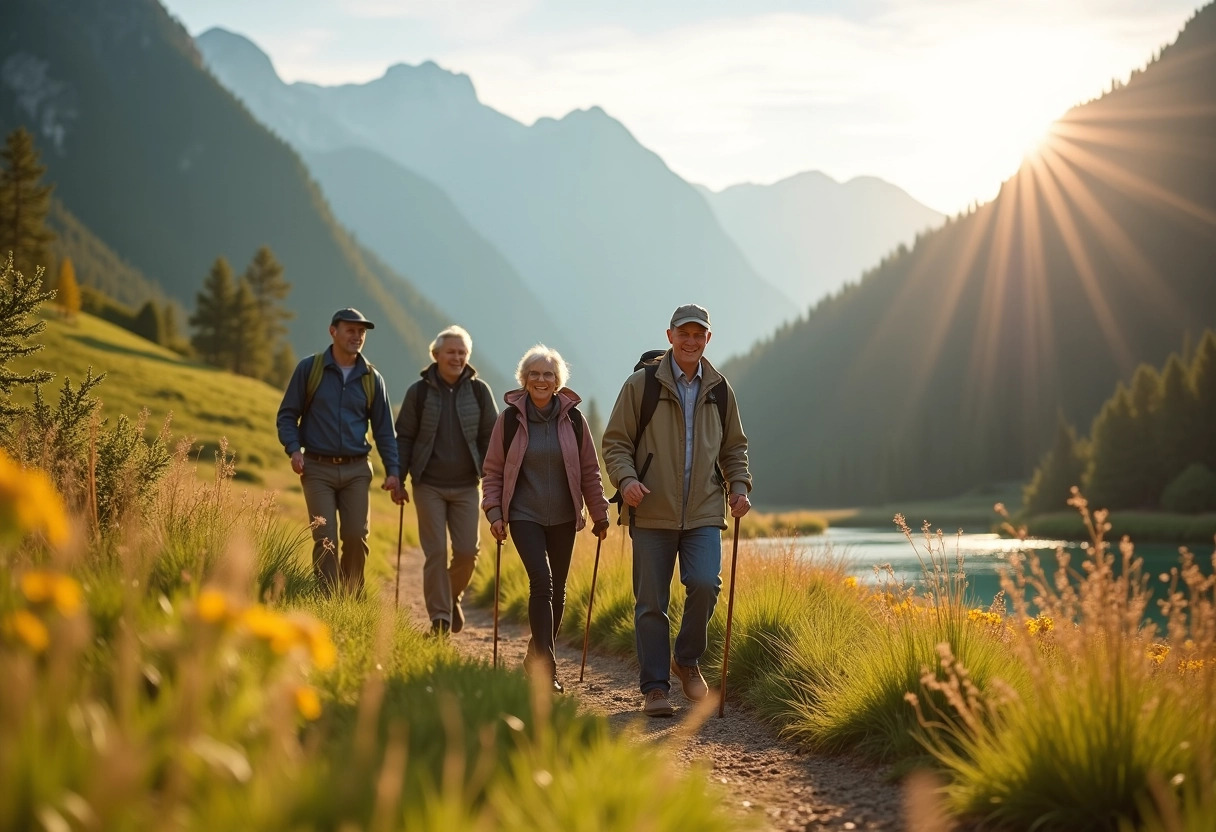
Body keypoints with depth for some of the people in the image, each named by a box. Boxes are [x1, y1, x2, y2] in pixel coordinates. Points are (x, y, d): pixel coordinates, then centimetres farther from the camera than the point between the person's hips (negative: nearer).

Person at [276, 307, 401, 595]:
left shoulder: (372, 378, 9)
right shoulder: (309, 368, 2)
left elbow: (383, 429, 12)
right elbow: (287, 414, 6)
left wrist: (393, 470, 2)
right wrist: (293, 449, -11)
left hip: (356, 470, 2)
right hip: (318, 468, -2)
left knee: (356, 536, -5)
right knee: (325, 539, -7)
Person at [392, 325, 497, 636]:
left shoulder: (479, 391, 2)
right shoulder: (419, 391, -1)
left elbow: (491, 437, 6)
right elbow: (404, 438, 4)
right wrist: (398, 480, 0)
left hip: (466, 486, 1)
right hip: (429, 485, -1)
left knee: (468, 550, -2)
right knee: (435, 552, -3)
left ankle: (453, 596, 27)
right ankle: (440, 619, 5)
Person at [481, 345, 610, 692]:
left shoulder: (573, 420, 0)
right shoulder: (510, 419, -3)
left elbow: (589, 471, 7)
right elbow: (494, 470, 2)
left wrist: (600, 514, 8)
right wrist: (494, 512, -6)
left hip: (563, 518, 3)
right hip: (524, 516, -3)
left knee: (557, 590, 8)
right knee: (541, 581, -18)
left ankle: (536, 657, 27)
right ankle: (546, 667, -17)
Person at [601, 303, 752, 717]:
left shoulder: (720, 390, 10)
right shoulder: (641, 384, 0)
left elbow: (734, 447, 21)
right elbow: (615, 441, 1)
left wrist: (739, 485, 5)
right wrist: (626, 479, -16)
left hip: (704, 513, 2)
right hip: (652, 514, -2)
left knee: (705, 584, -16)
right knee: (651, 604, 1)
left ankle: (687, 660, 9)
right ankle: (655, 689, 12)